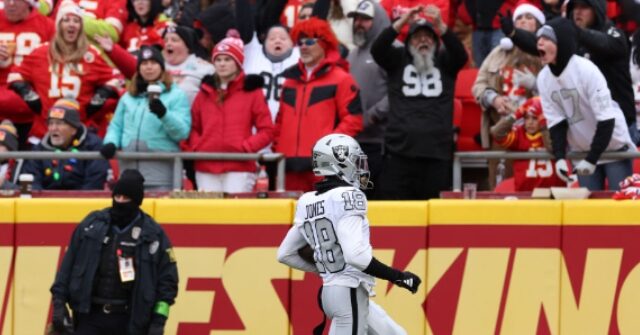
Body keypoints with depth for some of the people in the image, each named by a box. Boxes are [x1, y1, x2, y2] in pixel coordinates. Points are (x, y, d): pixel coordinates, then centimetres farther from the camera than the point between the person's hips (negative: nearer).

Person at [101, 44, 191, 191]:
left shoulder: (176, 95, 4)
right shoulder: (128, 97, 19)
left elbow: (182, 132, -7)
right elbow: (116, 126, 20)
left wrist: (164, 114, -24)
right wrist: (111, 143, -1)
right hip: (130, 166, 5)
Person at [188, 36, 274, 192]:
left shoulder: (251, 91, 5)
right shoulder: (205, 92, 16)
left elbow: (267, 130, 2)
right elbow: (193, 126, 19)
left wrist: (245, 147, -12)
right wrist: (196, 146, 0)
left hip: (239, 169, -4)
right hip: (206, 169, 4)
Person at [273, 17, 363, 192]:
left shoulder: (340, 79, 0)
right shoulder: (291, 79, 21)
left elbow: (353, 119, -6)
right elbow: (280, 120, 26)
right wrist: (277, 147, 12)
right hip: (291, 164, 6)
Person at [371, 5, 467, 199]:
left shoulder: (444, 61, 11)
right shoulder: (398, 59, 11)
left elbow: (461, 55, -8)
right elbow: (377, 49, -6)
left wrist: (440, 25, -23)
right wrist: (403, 21, -18)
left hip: (437, 152, 0)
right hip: (400, 150, 0)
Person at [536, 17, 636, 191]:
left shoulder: (587, 70, -22)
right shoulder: (543, 79, -5)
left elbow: (606, 119, -22)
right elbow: (556, 122, -1)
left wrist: (592, 159, -24)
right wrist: (559, 157, -16)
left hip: (614, 148, -5)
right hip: (582, 152, 5)